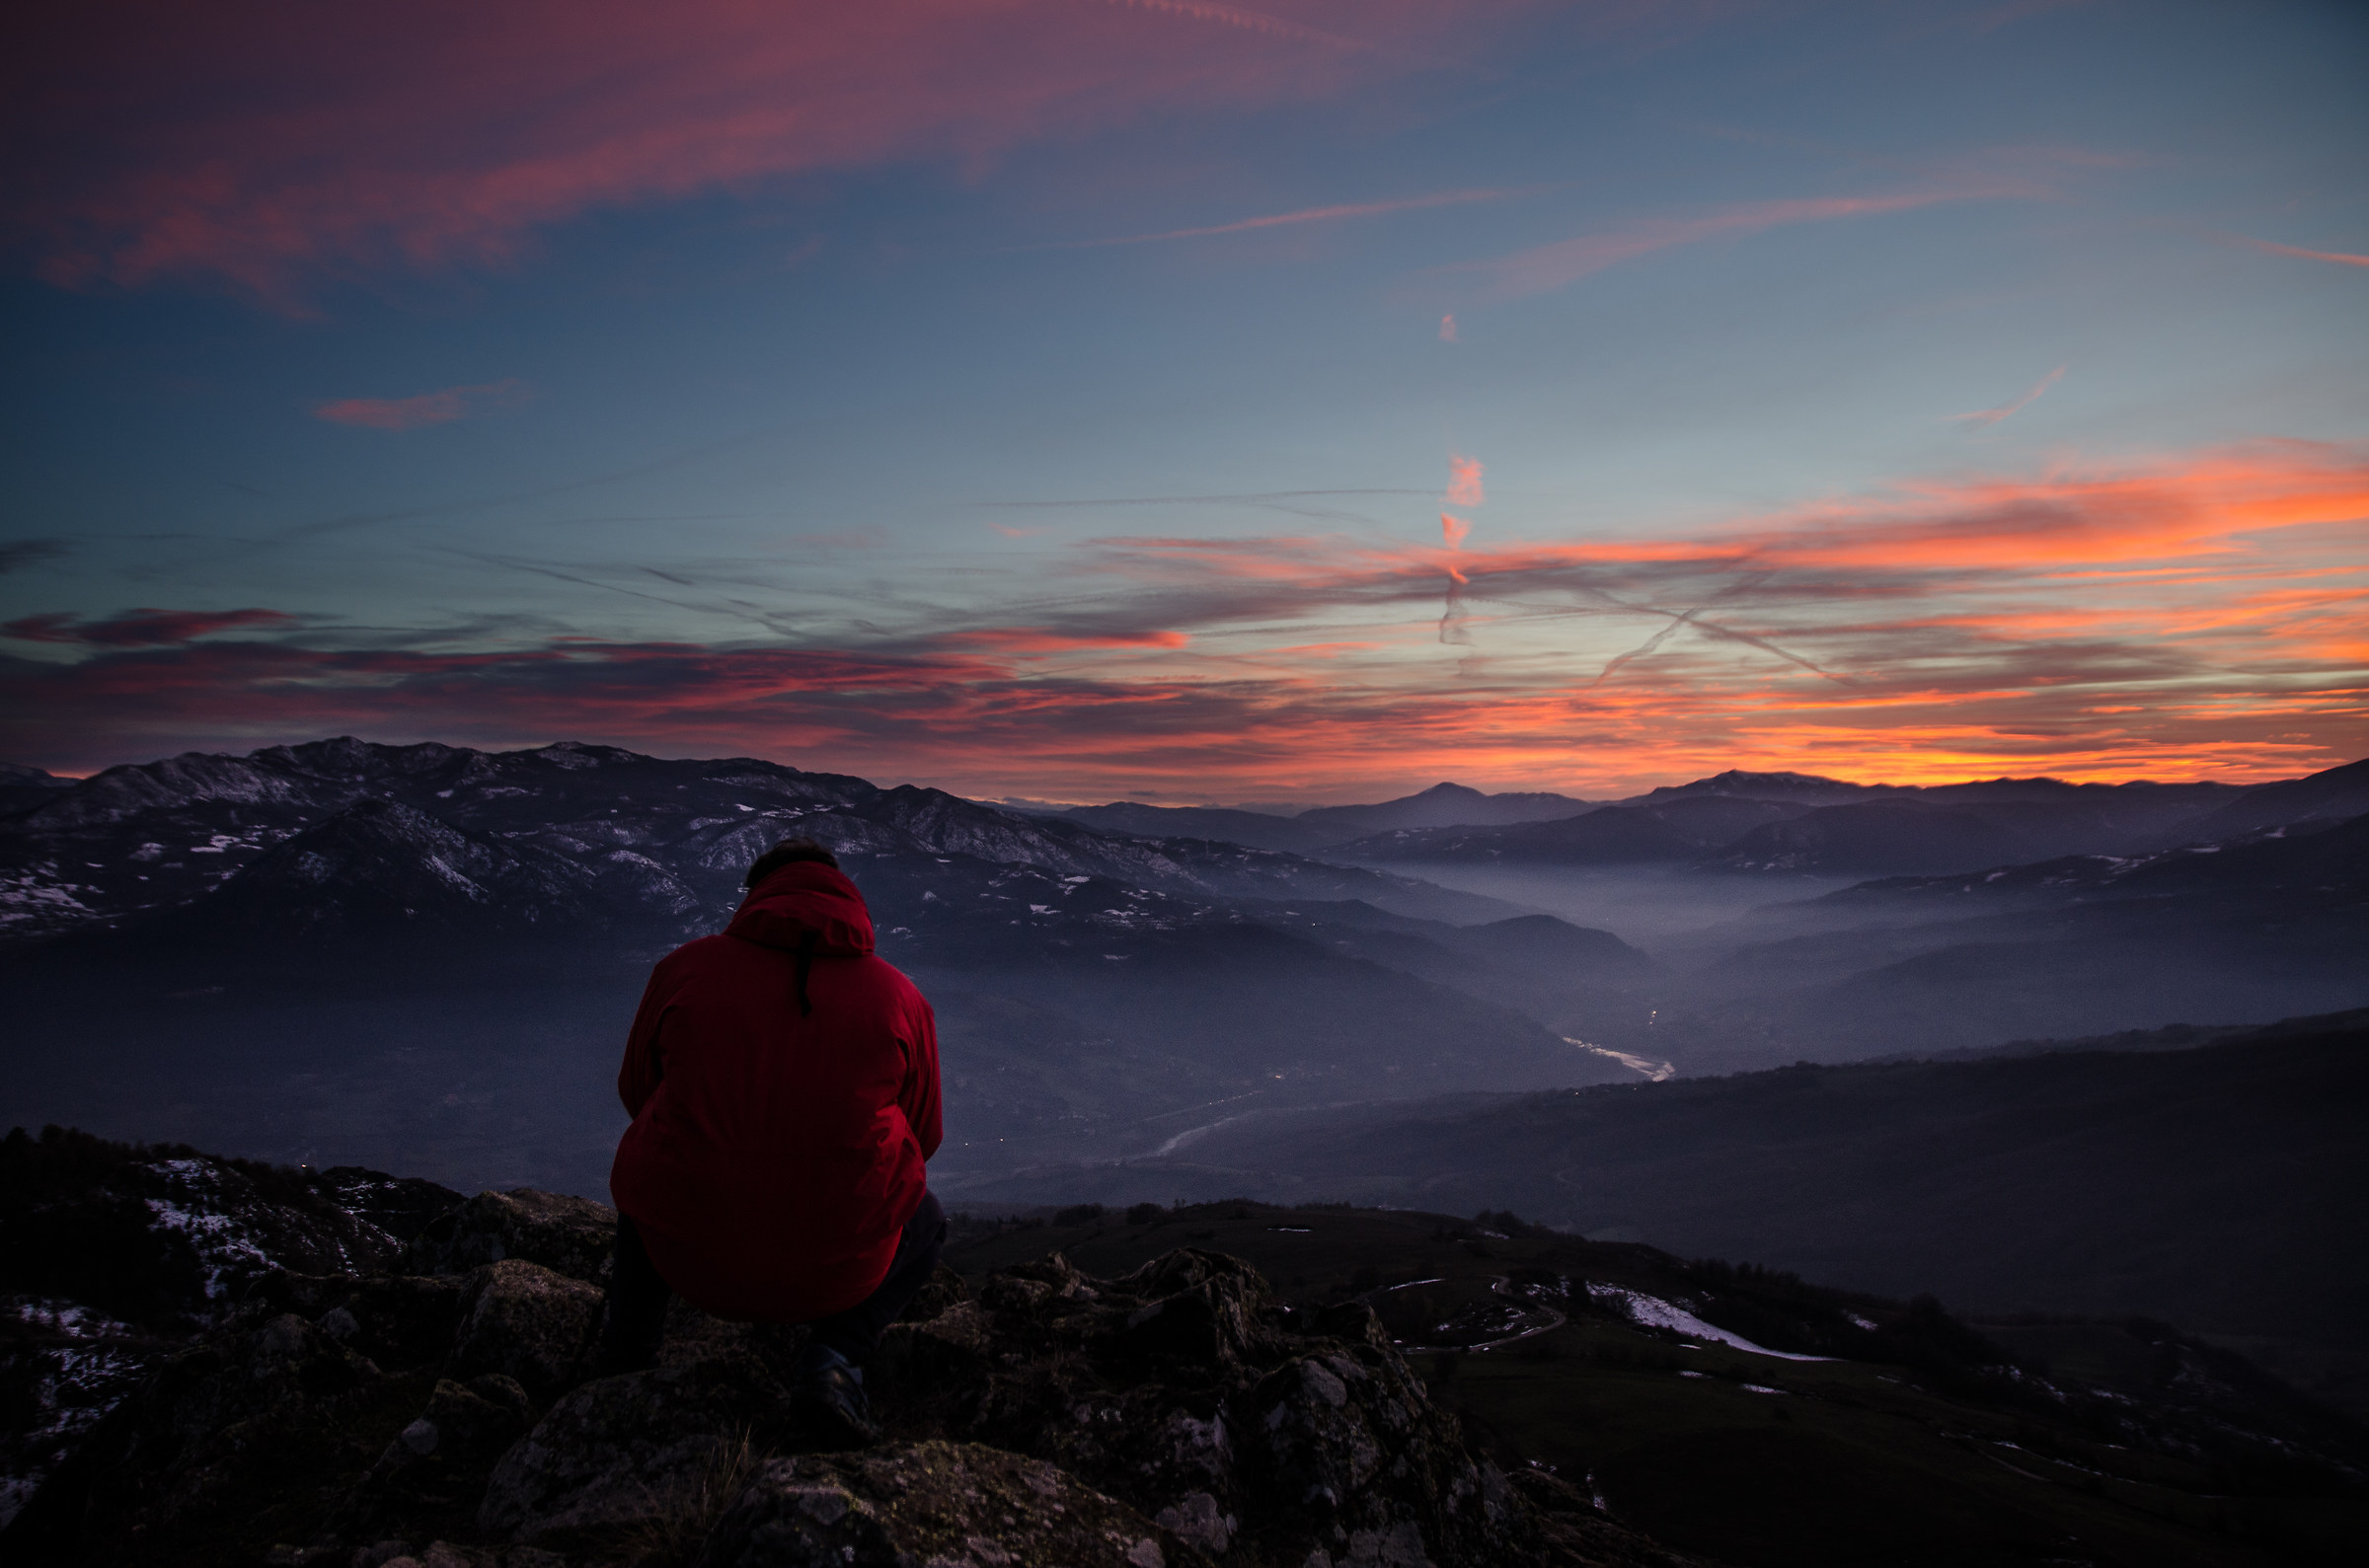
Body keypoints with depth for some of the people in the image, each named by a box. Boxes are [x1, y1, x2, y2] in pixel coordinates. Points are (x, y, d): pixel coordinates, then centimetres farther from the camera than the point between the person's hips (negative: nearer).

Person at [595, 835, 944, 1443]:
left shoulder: (685, 967, -3)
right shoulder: (900, 997, -4)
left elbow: (638, 1091, 12)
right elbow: (921, 1137, 8)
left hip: (688, 1252, 3)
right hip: (834, 1267, -3)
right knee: (926, 1222, 31)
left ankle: (626, 1360, 30)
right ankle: (834, 1357, 5)